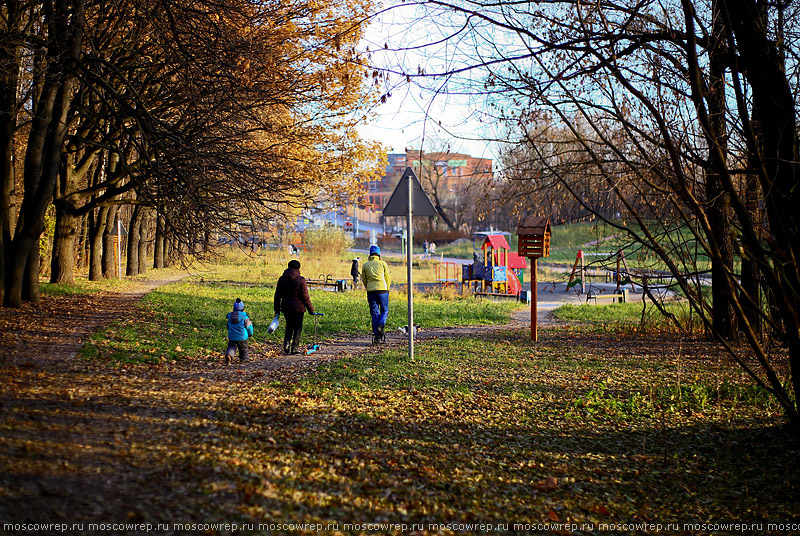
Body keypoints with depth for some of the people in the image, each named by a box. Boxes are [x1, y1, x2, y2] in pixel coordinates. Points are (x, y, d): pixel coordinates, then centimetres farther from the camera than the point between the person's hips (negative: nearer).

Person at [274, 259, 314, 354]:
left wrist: (277, 310, 14)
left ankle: (286, 345, 3)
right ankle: (295, 348, 7)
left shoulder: (281, 279, 4)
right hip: (298, 307, -4)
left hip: (285, 307, 4)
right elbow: (305, 296, -8)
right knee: (298, 327, 8)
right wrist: (310, 309, 0)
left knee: (289, 326, 18)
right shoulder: (300, 280, -10)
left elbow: (277, 295, 8)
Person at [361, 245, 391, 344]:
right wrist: (387, 290, 20)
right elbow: (388, 279, 8)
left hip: (370, 291, 2)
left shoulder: (365, 265, 9)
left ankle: (377, 336, 0)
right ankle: (381, 326, -13)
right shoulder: (383, 264, 5)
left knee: (374, 314, 6)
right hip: (382, 289, -2)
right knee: (384, 311, 13)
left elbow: (364, 280, 13)